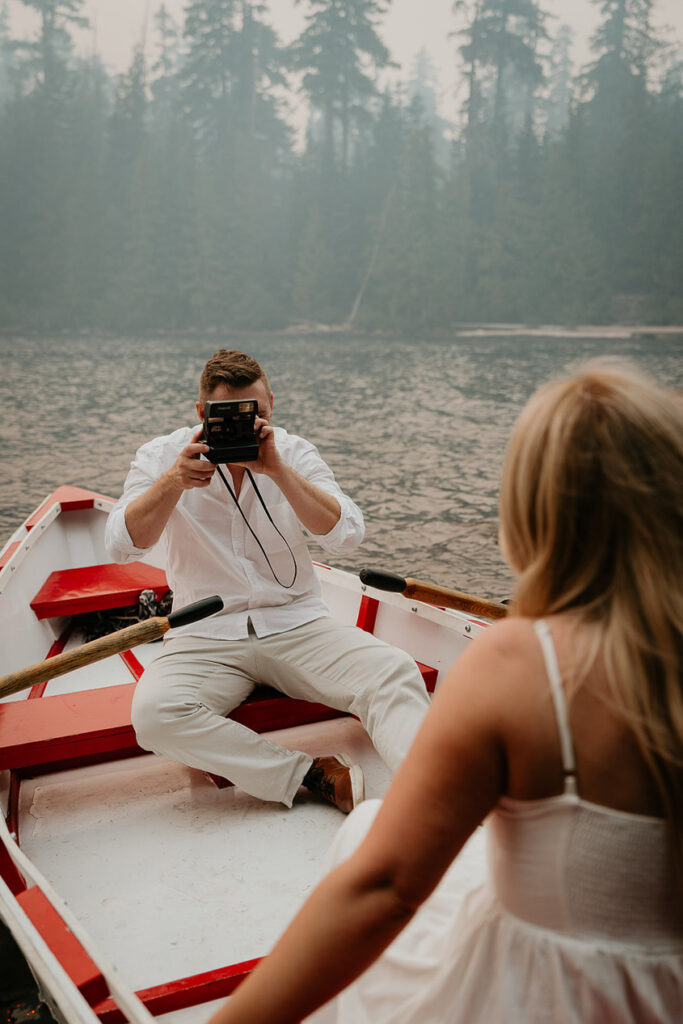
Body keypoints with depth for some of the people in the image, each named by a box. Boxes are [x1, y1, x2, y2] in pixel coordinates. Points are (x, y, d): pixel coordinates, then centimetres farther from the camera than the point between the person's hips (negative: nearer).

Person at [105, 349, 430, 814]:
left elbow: (347, 535, -11)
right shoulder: (162, 456, 2)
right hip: (206, 636, 0)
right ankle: (319, 776, -25)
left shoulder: (295, 453, 3)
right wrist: (175, 480, -25)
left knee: (395, 672, -26)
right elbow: (122, 545, -11)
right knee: (153, 713, -31)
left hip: (297, 624, 1)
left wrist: (278, 469, -22)